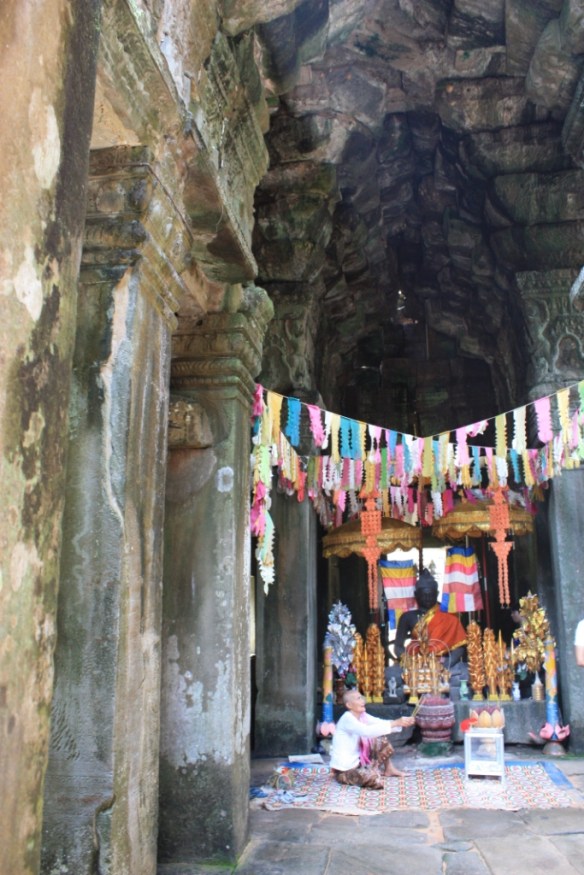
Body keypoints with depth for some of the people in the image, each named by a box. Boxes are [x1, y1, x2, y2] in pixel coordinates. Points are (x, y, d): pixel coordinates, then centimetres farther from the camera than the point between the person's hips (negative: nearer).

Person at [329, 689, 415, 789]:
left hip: (357, 760, 9)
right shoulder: (347, 719, -24)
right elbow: (367, 731, -37)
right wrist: (395, 723, -37)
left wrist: (401, 723, -20)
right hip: (344, 768, -9)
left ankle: (388, 769, 19)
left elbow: (381, 723, -3)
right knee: (375, 781, -28)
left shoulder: (362, 716, 2)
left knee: (380, 741, 5)